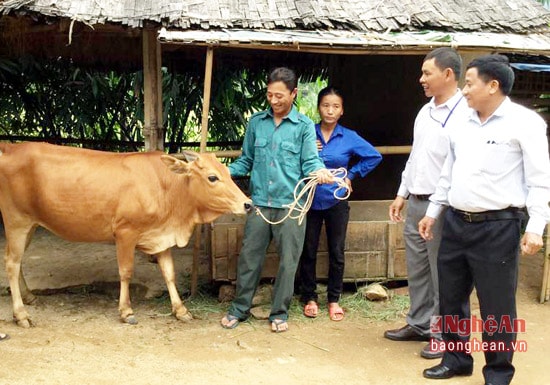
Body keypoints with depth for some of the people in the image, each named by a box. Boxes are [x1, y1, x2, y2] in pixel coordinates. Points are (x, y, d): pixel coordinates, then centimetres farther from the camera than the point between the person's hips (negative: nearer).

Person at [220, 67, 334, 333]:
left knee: (288, 261, 6)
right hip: (260, 203, 2)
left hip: (291, 204, -2)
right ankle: (239, 309, 24)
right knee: (249, 257, 8)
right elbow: (246, 161, 14)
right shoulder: (256, 122, 9)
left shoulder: (304, 126, 1)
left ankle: (279, 313, 22)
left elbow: (310, 162, -5)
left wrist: (319, 172, -27)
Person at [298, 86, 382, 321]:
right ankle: (309, 298, 21)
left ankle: (334, 299, 22)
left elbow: (374, 157, 7)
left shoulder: (349, 138, -2)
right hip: (310, 201, 0)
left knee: (337, 253, 8)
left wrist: (352, 175, 2)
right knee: (308, 252, 6)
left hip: (336, 202, 1)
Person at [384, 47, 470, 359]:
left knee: (442, 273, 2)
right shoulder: (425, 111, 14)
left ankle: (445, 333, 16)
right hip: (416, 203, 8)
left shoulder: (465, 114, -15)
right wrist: (402, 194, 19)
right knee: (417, 269, 16)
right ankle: (420, 324, 30)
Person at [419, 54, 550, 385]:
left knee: (496, 306, 4)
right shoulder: (463, 125, 12)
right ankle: (457, 358, 32)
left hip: (497, 227, -6)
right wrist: (433, 211, 20)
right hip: (456, 223, 7)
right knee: (452, 298, 14)